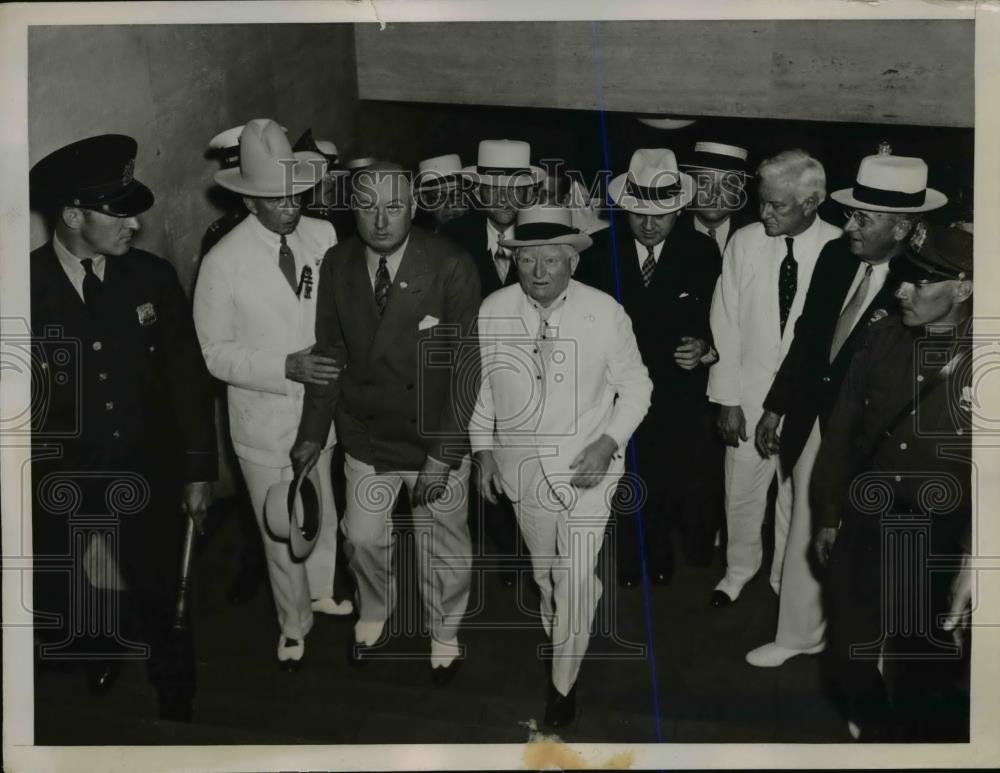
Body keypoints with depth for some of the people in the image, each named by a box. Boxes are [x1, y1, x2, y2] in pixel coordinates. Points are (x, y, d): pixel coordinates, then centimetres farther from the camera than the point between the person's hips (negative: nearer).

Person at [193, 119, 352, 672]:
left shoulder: (323, 236, -8)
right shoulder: (223, 262, -16)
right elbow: (217, 353, -12)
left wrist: (339, 359, -13)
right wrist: (286, 367, -24)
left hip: (322, 409, 3)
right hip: (266, 423, -3)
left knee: (323, 517, 23)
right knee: (282, 536, 15)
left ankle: (322, 591, 52)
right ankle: (294, 623, 40)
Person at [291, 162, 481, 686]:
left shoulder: (452, 268, -22)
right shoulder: (337, 265, -9)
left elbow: (465, 367, -19)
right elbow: (329, 353, 0)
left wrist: (443, 455, -21)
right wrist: (313, 432, 0)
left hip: (438, 439, -3)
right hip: (365, 437, 3)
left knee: (443, 545, 17)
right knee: (363, 537, 21)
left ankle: (444, 634, 46)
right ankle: (373, 615, 53)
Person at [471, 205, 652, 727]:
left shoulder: (605, 313, -16)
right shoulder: (492, 312, -9)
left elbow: (635, 386, -5)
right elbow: (480, 385, 5)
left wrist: (609, 442, -17)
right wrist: (483, 450, 5)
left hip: (587, 466, -2)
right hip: (523, 466, 3)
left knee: (576, 575, -3)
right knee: (544, 568, 20)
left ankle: (563, 680, 19)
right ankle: (565, 629, 50)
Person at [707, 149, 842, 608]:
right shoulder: (745, 243, -8)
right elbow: (725, 323, -4)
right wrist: (727, 399, -5)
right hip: (751, 394, 1)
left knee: (797, 493, 15)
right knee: (742, 491, 13)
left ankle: (787, 576, 38)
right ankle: (740, 569, 39)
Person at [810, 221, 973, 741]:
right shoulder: (884, 336, -3)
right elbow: (842, 429, 5)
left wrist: (971, 561, -12)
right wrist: (827, 514, 9)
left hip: (936, 548, -3)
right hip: (862, 529, 4)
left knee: (923, 674, 12)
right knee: (849, 659, 16)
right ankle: (877, 733, 43)